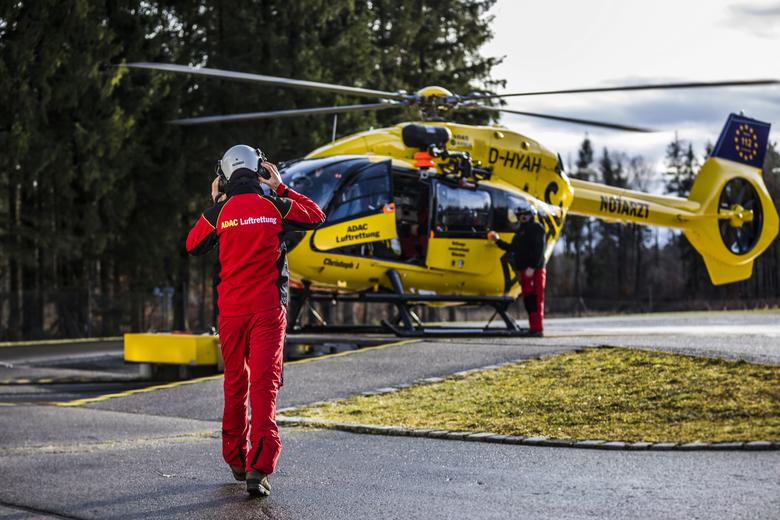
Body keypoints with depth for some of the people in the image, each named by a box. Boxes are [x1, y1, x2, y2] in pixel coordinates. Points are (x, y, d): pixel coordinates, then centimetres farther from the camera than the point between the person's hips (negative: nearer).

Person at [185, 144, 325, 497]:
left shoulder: (218, 213, -2)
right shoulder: (276, 207, -1)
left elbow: (192, 246, 15)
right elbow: (316, 216, 16)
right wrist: (282, 188, 18)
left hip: (231, 309, 1)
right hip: (268, 308, -1)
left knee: (235, 383, 17)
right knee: (265, 384, -7)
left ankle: (236, 460, 29)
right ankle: (258, 467, -22)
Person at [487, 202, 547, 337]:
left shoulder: (536, 228, -5)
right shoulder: (521, 231, 24)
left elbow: (539, 249, -15)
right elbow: (512, 248, 27)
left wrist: (532, 267, -22)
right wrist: (498, 241, 23)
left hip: (534, 270, -9)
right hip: (524, 270, 9)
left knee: (535, 299, -13)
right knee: (528, 300, 8)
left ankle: (538, 329, -15)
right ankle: (533, 328, 12)